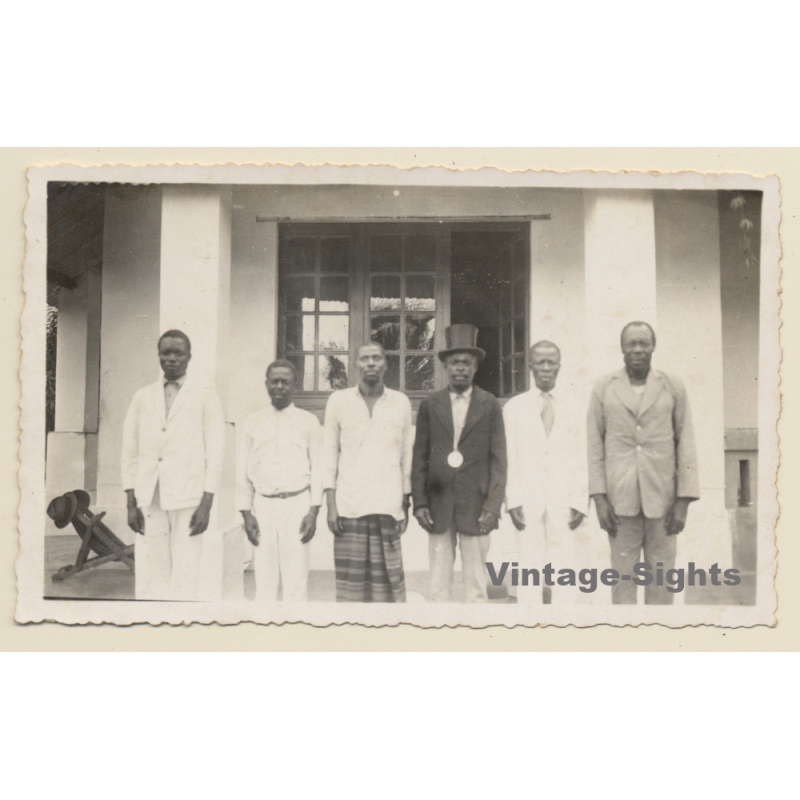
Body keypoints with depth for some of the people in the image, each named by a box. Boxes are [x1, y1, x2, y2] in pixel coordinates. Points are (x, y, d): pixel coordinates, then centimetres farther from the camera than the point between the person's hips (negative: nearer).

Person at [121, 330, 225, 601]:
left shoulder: (206, 397, 7)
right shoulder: (142, 397, 15)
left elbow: (215, 453, 3)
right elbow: (130, 452, 14)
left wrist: (206, 504, -5)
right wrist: (131, 503, 6)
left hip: (188, 499, -2)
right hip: (149, 500, 3)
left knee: (185, 576, -6)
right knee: (150, 574, 0)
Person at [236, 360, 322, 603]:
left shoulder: (308, 422, 8)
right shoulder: (253, 423, 12)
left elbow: (318, 468, 5)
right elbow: (242, 471, 12)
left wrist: (313, 511, -4)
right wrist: (246, 514, 4)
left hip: (297, 503, -2)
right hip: (263, 504, 2)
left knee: (296, 581, -5)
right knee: (264, 580, 0)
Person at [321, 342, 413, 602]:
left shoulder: (401, 402, 10)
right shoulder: (338, 400, 8)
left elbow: (406, 455, 13)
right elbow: (329, 453, 8)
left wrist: (406, 505, 9)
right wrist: (330, 505, 0)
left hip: (388, 506, 0)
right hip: (349, 505, 0)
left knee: (389, 579, -4)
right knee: (350, 580, -2)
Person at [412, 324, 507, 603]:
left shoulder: (489, 405, 6)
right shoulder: (430, 405, 9)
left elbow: (498, 460, 3)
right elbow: (419, 457, 8)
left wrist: (493, 506, -5)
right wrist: (419, 502, 0)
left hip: (476, 507, -1)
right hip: (438, 507, 1)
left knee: (476, 585, 2)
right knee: (439, 587, 4)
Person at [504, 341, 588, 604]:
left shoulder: (575, 409, 10)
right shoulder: (514, 407, 10)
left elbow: (583, 460, 7)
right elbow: (508, 459, 5)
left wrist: (580, 503, -1)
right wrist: (512, 502, -2)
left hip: (564, 504, 0)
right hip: (527, 503, 0)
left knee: (567, 571, -1)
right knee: (529, 571, -1)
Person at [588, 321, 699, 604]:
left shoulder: (673, 387, 6)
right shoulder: (604, 388, 7)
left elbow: (686, 443, 4)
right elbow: (594, 445, 5)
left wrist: (684, 500, -1)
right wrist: (599, 497, -2)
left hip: (662, 496, 0)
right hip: (619, 498, 0)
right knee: (622, 575, 2)